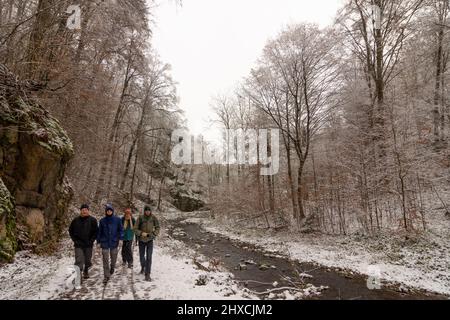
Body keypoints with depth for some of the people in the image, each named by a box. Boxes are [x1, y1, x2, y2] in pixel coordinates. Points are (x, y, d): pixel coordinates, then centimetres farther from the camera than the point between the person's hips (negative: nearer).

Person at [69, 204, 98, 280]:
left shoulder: (92, 220, -3)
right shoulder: (76, 220, 1)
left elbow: (96, 231, 0)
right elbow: (71, 231, 11)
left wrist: (91, 240, -7)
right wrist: (75, 240, 2)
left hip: (88, 245, 1)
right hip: (78, 245, 0)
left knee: (88, 260, 14)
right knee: (79, 261, -9)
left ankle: (86, 272, 37)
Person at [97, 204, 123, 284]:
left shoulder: (117, 220, -1)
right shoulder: (102, 220, 2)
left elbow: (121, 229, 2)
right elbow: (99, 231, 8)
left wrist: (120, 238, -9)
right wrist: (98, 241, 6)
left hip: (114, 242, 0)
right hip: (105, 242, 0)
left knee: (113, 258, 12)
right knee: (105, 260, -2)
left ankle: (112, 268, 42)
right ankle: (106, 276, 6)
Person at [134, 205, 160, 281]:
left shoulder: (153, 218, -10)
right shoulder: (140, 218, -12)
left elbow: (157, 228, -3)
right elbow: (135, 229, -6)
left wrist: (150, 234, -16)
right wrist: (141, 233, -22)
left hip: (150, 240, -1)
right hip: (141, 240, 1)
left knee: (149, 257, -7)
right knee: (141, 256, 17)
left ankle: (147, 274, 1)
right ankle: (143, 267, 46)